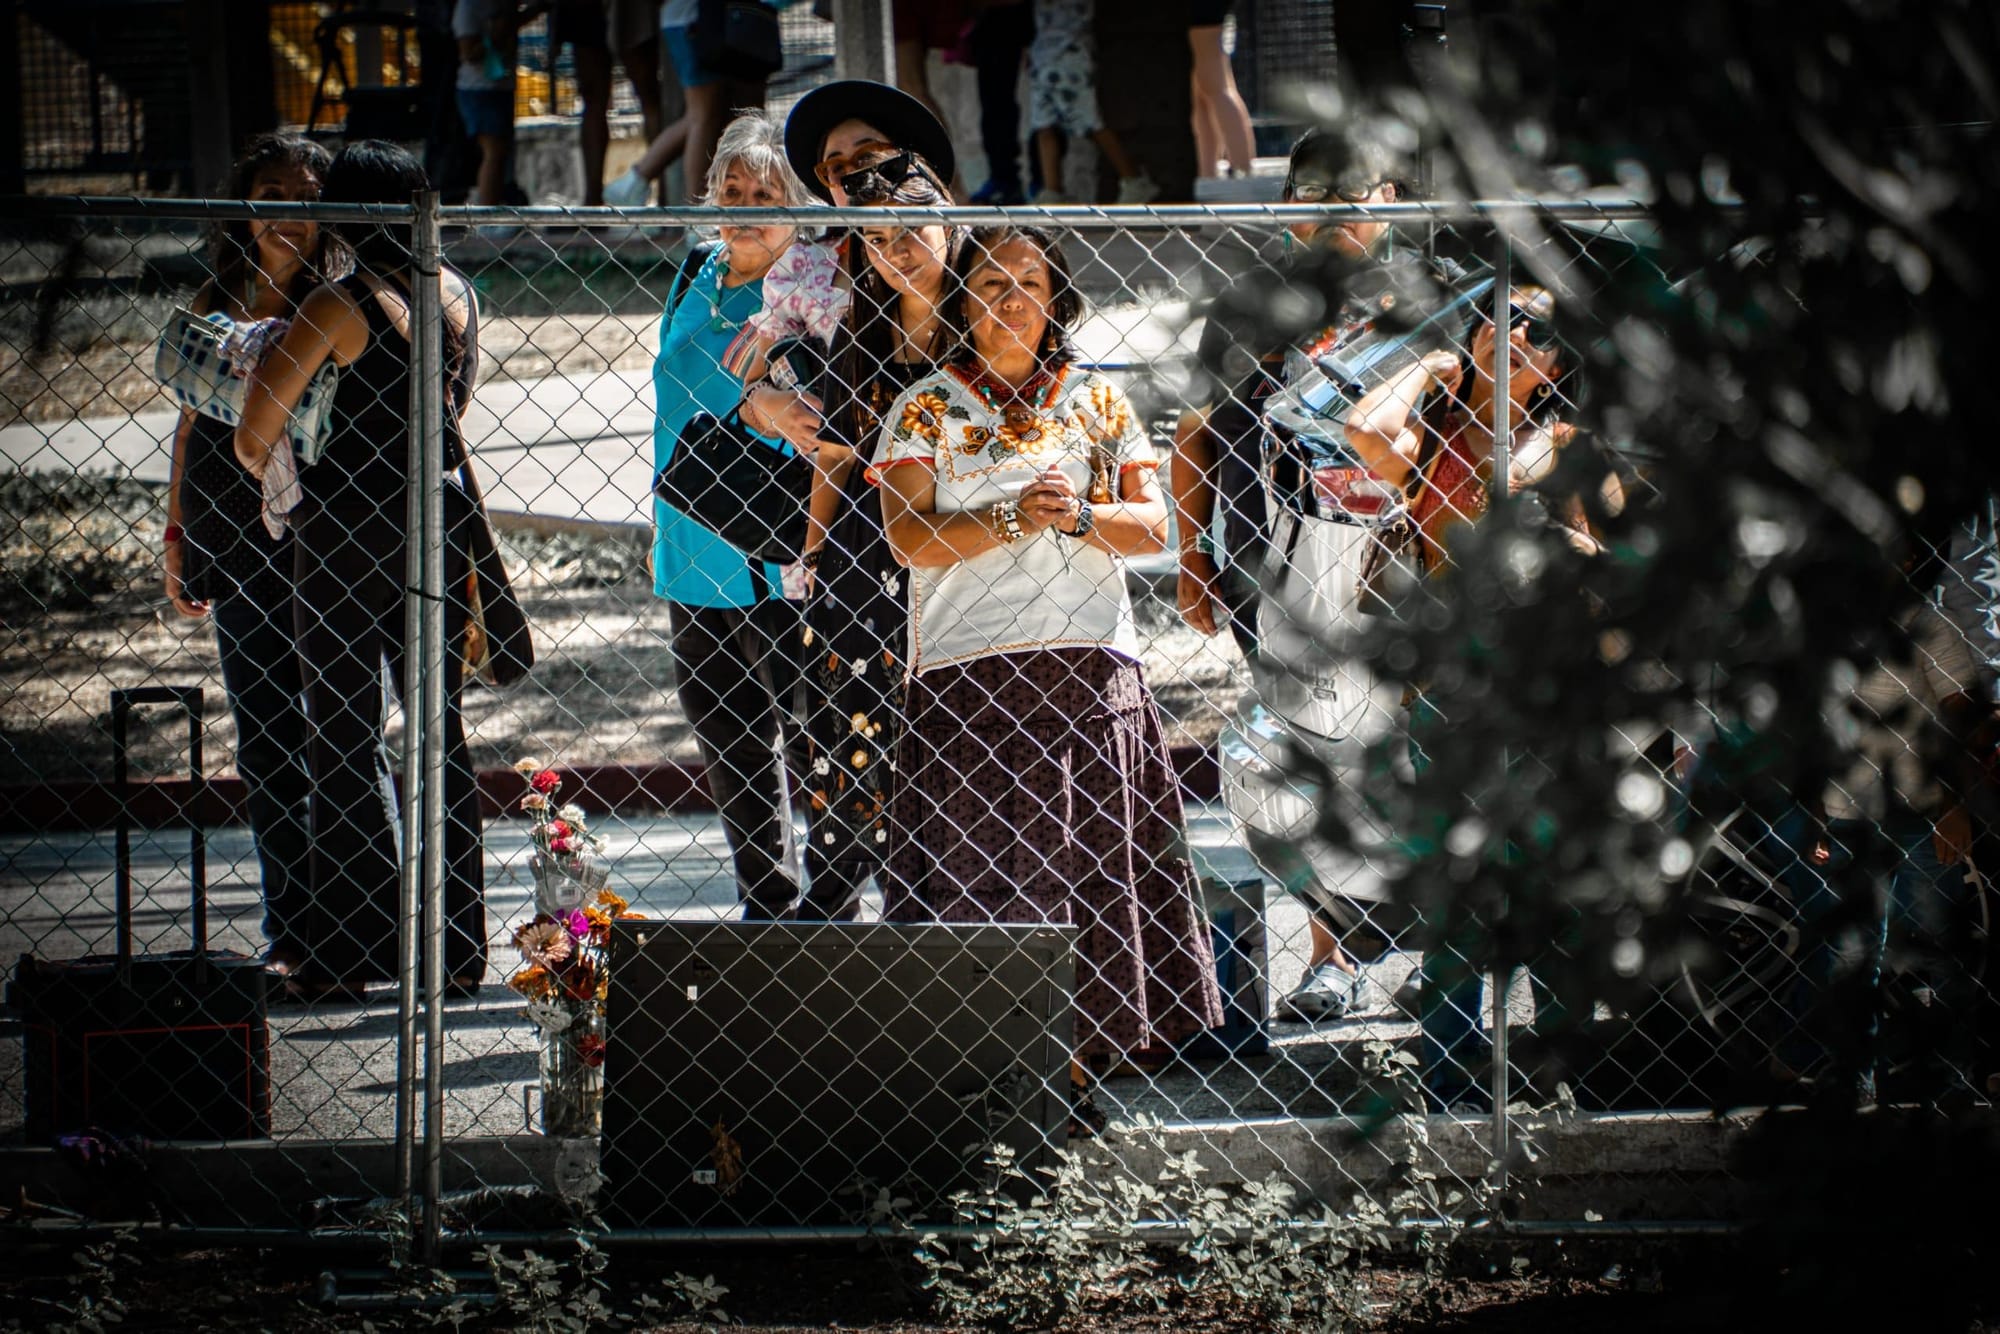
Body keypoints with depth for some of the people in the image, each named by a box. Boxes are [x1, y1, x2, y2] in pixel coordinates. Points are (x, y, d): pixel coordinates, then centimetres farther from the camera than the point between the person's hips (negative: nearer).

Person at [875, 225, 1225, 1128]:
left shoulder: (1098, 404, 14)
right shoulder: (925, 410, 9)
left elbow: (1152, 526, 8)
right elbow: (908, 537, -3)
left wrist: (1082, 516, -11)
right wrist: (1012, 520, -16)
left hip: (1089, 672, 2)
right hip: (967, 673, -2)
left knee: (1091, 864, -3)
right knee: (972, 868, -8)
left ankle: (1072, 1070, 3)